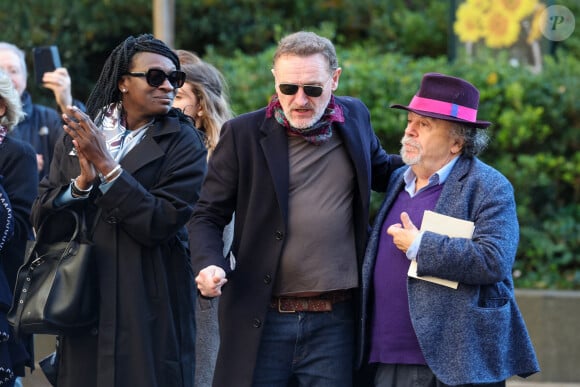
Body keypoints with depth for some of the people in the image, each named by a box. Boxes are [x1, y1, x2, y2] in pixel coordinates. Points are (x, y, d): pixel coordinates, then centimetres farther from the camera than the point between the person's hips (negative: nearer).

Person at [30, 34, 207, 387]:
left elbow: (162, 223, -16)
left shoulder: (182, 142, -4)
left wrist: (106, 165, -18)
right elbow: (41, 216, 4)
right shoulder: (77, 135, 7)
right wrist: (83, 182, -14)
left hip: (149, 312, -3)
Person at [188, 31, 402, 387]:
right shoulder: (243, 134, -3)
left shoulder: (356, 118, 7)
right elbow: (208, 217, 2)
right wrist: (209, 265, -18)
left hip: (335, 321, 2)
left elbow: (379, 172, 26)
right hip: (261, 321, -2)